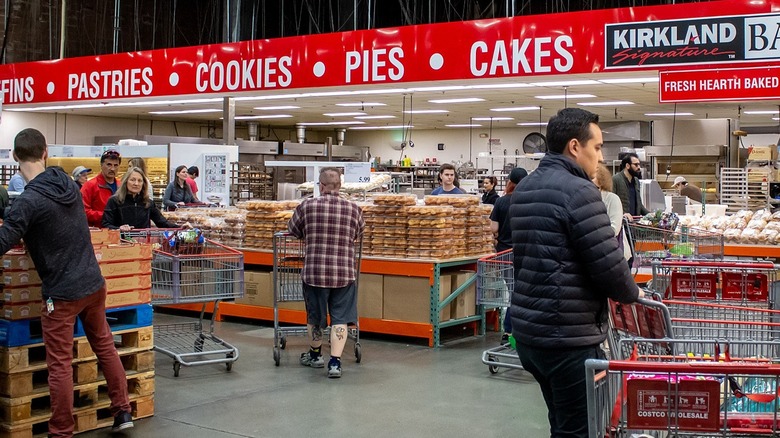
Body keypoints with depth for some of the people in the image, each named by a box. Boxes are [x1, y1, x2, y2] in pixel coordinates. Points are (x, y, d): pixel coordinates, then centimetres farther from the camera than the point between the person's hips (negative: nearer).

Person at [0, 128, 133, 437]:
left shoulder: (29, 201, -18)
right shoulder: (70, 186, 4)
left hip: (61, 293, -7)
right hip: (94, 283, 7)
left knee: (59, 365, 3)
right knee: (104, 345, 20)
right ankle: (123, 411, 27)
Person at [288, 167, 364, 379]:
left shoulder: (307, 206, -5)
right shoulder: (353, 209, -2)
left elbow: (293, 230, 11)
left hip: (314, 272, 0)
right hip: (344, 273, 0)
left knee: (314, 316, 18)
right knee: (340, 319, 6)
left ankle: (315, 355, 36)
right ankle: (335, 362, -2)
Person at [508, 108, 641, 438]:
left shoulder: (523, 189, 12)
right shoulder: (579, 191, -16)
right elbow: (609, 265, -18)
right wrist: (631, 294, 2)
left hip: (528, 329, 9)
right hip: (568, 337, -9)